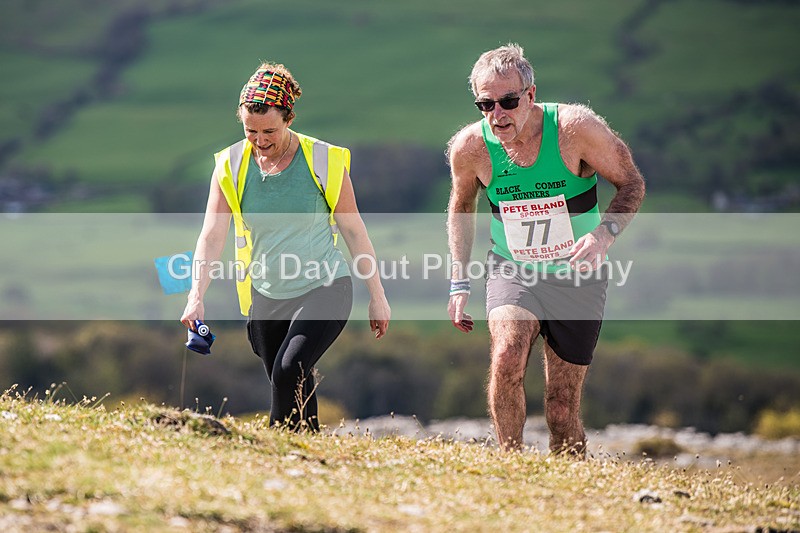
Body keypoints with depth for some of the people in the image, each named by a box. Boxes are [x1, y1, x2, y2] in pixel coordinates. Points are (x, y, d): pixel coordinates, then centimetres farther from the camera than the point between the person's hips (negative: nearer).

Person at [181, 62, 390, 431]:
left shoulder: (325, 161, -9)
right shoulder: (230, 166, -4)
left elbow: (353, 230, -1)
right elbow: (211, 235, -11)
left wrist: (377, 296, 2)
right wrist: (196, 297, -24)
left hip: (324, 288, -4)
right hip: (266, 297, 4)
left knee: (290, 370, -23)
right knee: (287, 385, 8)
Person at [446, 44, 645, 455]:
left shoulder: (575, 127, -20)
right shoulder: (470, 147, -13)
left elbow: (631, 184, -7)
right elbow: (461, 206, 8)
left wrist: (604, 234, -26)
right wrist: (459, 283, 3)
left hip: (576, 277, -1)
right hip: (512, 272, 1)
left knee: (562, 409, 0)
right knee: (506, 357, -29)